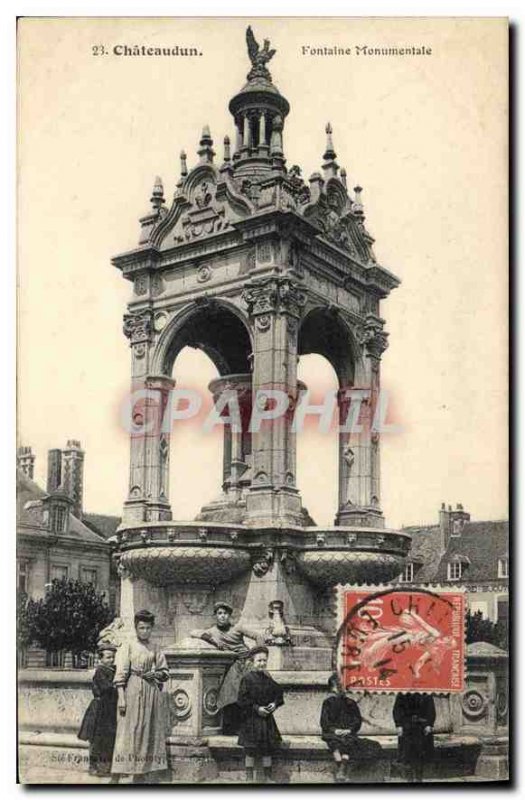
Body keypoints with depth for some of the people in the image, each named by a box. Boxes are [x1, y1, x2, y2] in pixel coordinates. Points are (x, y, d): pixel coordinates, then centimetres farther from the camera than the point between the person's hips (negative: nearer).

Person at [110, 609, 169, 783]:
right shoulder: (128, 644, 0)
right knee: (131, 732, -8)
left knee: (148, 733, 6)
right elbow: (121, 672, -6)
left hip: (152, 693, 5)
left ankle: (141, 777, 12)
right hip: (133, 690, -5)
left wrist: (156, 674, -5)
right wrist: (121, 697, -14)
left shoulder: (154, 649, 13)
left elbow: (164, 671, 18)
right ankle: (129, 767, -8)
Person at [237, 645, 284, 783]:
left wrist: (275, 704, -4)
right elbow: (242, 700, -13)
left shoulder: (268, 678, 5)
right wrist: (256, 708, -18)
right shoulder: (247, 678, -10)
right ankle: (249, 778, 7)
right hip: (251, 720, -5)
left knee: (268, 750, 10)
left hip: (267, 719, 5)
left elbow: (278, 694, 15)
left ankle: (268, 778, 20)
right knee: (250, 751, -1)